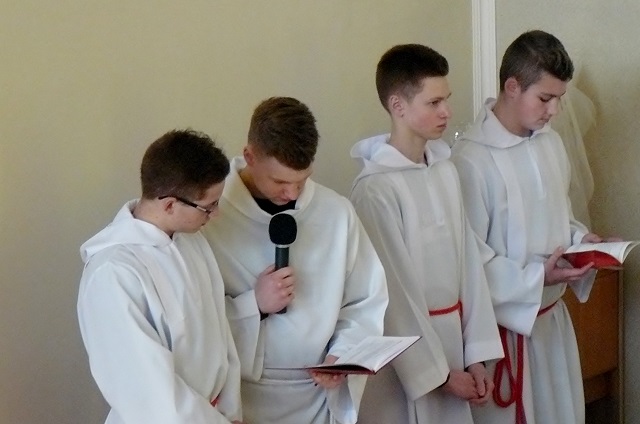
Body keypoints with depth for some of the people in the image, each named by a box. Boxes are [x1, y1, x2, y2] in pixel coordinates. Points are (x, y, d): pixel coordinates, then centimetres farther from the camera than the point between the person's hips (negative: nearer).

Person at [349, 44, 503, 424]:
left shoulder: (446, 170, 3)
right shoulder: (375, 188, -17)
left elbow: (469, 261, 5)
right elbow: (395, 292, -15)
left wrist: (476, 354, 2)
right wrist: (439, 372, -11)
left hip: (452, 338, 6)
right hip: (404, 355, -6)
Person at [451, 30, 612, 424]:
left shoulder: (551, 142, 4)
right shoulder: (472, 159, -21)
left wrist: (581, 238, -1)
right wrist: (536, 278, -23)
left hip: (552, 313, 8)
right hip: (506, 321, -7)